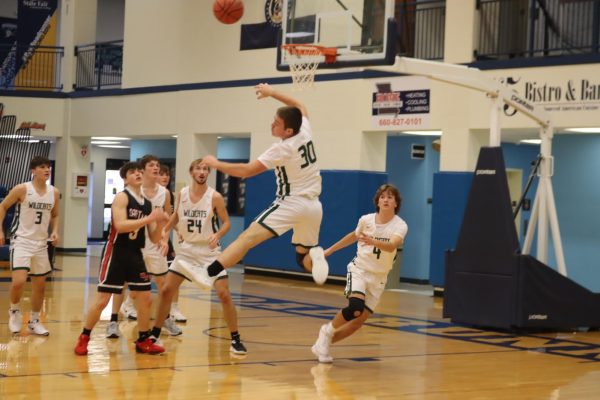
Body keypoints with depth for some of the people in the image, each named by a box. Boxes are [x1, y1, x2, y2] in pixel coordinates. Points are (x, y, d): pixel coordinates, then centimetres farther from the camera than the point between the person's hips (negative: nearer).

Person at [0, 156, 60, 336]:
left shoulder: (54, 192, 2)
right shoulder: (22, 189, -12)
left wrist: (54, 231, 0)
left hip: (41, 243, 5)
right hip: (21, 240, -5)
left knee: (40, 285, 11)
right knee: (18, 281, -20)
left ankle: (34, 321, 26)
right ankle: (15, 311, 9)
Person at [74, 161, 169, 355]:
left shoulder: (148, 204, 9)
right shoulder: (121, 197, -10)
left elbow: (154, 239, 11)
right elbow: (120, 225, -26)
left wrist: (161, 222, -9)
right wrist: (149, 218, -27)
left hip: (136, 254, 6)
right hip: (116, 253, -6)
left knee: (145, 298, 6)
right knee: (102, 299, -4)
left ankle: (143, 341, 19)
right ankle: (84, 338, 11)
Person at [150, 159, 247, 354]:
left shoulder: (215, 197, -12)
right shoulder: (182, 194, -1)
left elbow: (226, 223, -7)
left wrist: (217, 235, -25)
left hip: (209, 250, -4)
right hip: (187, 248, 4)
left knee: (224, 294, -10)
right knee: (166, 290, 2)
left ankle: (235, 339, 1)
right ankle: (154, 334, 17)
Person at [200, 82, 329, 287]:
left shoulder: (282, 149, -16)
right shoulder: (305, 131, 1)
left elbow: (246, 171, -15)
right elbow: (300, 107, 25)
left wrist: (215, 163, -3)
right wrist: (273, 92, 26)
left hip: (291, 203, -7)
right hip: (313, 205, 7)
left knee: (247, 238, -15)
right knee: (303, 257, 22)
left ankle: (209, 274, -28)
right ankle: (315, 255, -13)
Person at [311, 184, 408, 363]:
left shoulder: (400, 226, -13)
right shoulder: (366, 220, -7)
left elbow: (391, 246, -34)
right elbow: (354, 236, 15)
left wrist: (373, 242, -52)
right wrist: (330, 250, 22)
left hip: (378, 278, 1)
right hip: (359, 269, -1)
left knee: (359, 321, -1)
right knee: (356, 308, -27)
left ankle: (324, 343, 19)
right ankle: (327, 331, -1)